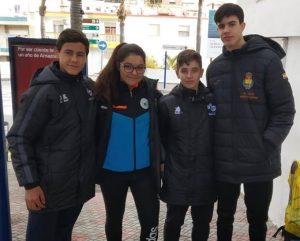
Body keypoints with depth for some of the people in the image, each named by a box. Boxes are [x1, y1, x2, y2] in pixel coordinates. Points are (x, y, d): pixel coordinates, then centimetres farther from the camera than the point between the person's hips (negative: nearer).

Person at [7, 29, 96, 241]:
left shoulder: (89, 87, 3)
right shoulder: (43, 91, -14)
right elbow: (19, 139, -13)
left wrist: (94, 169, 10)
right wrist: (30, 184, -16)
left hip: (80, 184, 5)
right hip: (48, 187, -5)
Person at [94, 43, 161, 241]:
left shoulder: (152, 92, -3)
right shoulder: (104, 91, -8)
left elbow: (161, 130, 5)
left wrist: (161, 161, 3)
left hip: (144, 170, 0)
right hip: (111, 170, 0)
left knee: (150, 219, 1)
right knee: (114, 218, 18)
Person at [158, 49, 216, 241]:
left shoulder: (213, 100, -2)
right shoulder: (167, 103, -6)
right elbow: (159, 138, -1)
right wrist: (161, 163, -3)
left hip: (206, 177, 2)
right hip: (177, 178, -1)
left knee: (203, 223, 18)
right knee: (174, 222, 15)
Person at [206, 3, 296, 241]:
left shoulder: (267, 60, -8)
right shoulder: (214, 67, 7)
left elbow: (285, 110, -9)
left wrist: (267, 146, -16)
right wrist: (213, 148, 2)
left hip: (259, 163, -3)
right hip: (224, 162, 4)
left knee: (258, 219, 14)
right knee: (224, 217, 19)